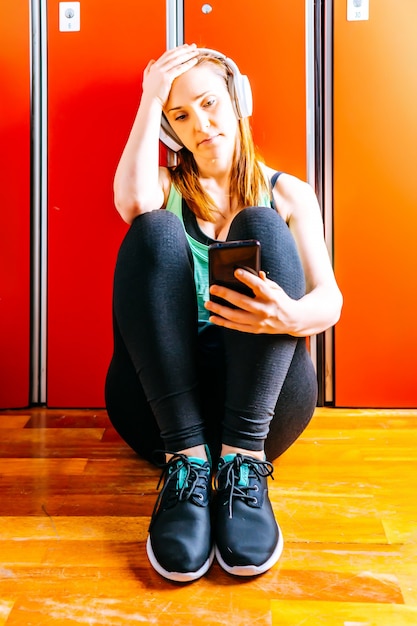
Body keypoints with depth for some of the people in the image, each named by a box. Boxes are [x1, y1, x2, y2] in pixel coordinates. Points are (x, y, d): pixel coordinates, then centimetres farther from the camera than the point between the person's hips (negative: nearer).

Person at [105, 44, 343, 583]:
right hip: (161, 398, 1)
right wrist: (150, 98, -1)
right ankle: (188, 458, -28)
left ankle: (243, 459, -29)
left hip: (262, 397, 0)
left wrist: (291, 316, -24)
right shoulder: (164, 188, 17)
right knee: (154, 230, -18)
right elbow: (132, 203, -12)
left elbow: (329, 300, -1)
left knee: (261, 225, -19)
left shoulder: (286, 193, 14)